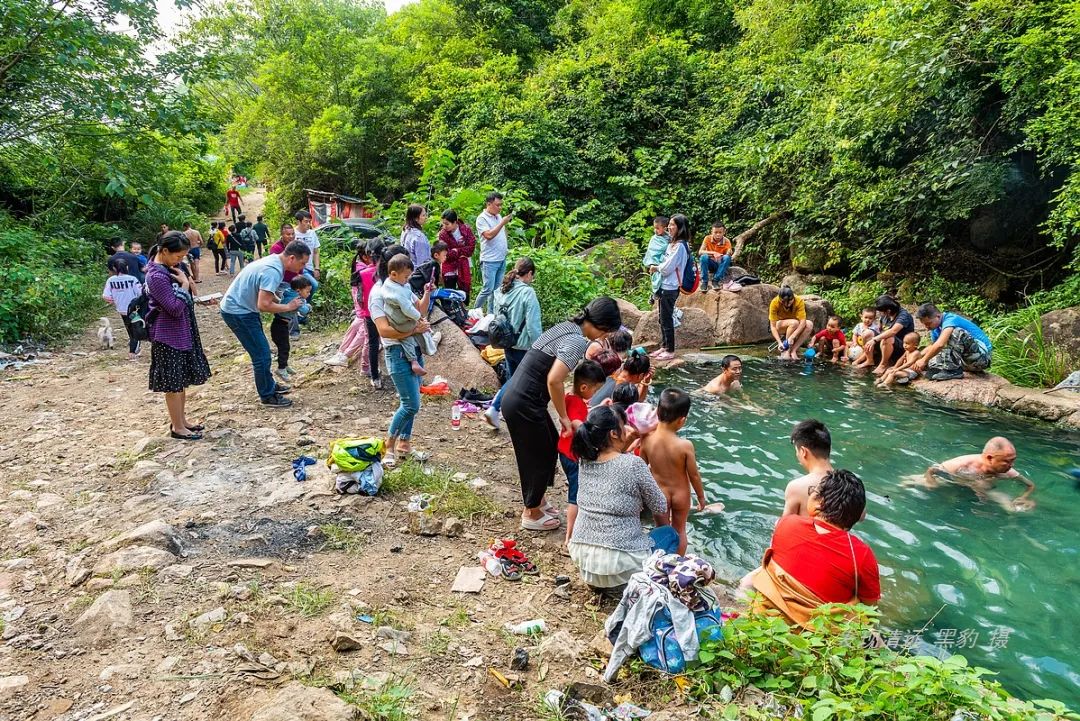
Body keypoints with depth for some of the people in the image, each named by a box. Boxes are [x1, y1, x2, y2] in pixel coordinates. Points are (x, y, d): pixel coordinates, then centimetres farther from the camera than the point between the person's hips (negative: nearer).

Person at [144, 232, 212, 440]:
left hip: (181, 332, 9)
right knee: (173, 383, 1)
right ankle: (177, 427, 12)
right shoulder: (157, 276, -22)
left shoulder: (169, 268, 7)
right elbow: (175, 308, -23)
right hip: (168, 335, -9)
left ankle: (181, 420, 29)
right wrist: (185, 285, -16)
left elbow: (185, 299, 17)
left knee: (182, 380, 17)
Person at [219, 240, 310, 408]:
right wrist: (288, 307, -18)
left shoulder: (274, 261, 3)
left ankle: (269, 384, 36)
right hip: (237, 313, -10)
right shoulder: (273, 271, -28)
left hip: (240, 308, 10)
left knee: (261, 351, 21)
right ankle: (268, 396, 10)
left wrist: (283, 304, 3)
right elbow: (263, 305, -32)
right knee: (262, 354, -3)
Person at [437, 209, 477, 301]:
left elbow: (471, 247, -12)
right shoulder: (442, 234, -14)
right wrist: (462, 252, -15)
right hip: (450, 268, -2)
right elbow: (446, 254, -17)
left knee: (465, 294, 9)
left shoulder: (466, 229, -9)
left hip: (464, 268, 2)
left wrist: (456, 251, -17)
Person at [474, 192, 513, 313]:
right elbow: (489, 235, -23)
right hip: (489, 261, -7)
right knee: (487, 289, -9)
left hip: (502, 259, 7)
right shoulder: (482, 218, -10)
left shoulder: (499, 216, 12)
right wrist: (502, 223, -20)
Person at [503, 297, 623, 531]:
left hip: (515, 399, 9)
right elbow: (554, 380, -28)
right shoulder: (578, 341, -18)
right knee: (540, 457, 9)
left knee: (550, 445, 23)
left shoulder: (566, 327, 10)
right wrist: (563, 417, -15)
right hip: (524, 406, -9)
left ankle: (537, 500, 40)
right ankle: (532, 514, 27)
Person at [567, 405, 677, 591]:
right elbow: (660, 509, -4)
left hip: (580, 558, 5)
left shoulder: (584, 460, -2)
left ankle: (597, 580, 20)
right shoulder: (633, 464, -17)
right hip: (618, 566, -5)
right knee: (670, 534, 21)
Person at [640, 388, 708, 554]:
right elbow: (694, 475, -15)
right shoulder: (685, 445, -28)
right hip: (680, 494, -1)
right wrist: (701, 497, 2)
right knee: (680, 530, 23)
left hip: (658, 493, 2)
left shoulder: (647, 440, -21)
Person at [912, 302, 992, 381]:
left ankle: (952, 370, -25)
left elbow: (939, 345, -33)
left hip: (982, 355, -8)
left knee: (957, 332, -31)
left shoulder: (950, 319, -20)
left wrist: (924, 361, -22)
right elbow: (933, 347, 21)